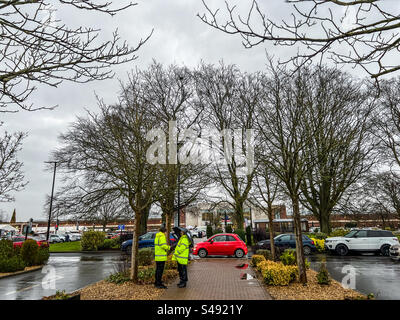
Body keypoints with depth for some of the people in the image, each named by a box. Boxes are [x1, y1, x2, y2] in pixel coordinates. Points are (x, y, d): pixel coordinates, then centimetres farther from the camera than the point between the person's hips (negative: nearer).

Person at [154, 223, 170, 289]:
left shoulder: (157, 235, 15)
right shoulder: (162, 235, -17)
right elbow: (163, 245, -24)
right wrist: (168, 248, -7)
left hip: (157, 256, 10)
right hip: (161, 256, -10)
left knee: (158, 269, 16)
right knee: (160, 270, -4)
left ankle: (157, 283, 25)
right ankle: (158, 284, 1)